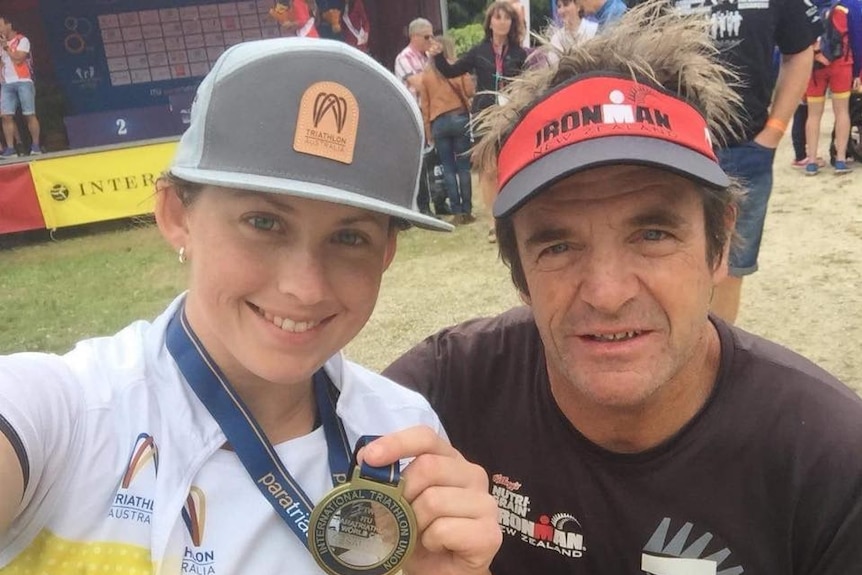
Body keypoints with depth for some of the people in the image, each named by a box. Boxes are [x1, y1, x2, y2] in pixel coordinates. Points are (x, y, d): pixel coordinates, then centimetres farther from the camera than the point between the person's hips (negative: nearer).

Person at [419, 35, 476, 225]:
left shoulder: (426, 74, 6)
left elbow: (424, 105, 6)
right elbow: (469, 91, -4)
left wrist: (428, 131, 11)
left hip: (438, 123, 1)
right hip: (460, 119, -1)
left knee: (448, 169, 4)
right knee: (463, 167, 2)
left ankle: (457, 212, 2)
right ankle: (466, 211, 3)